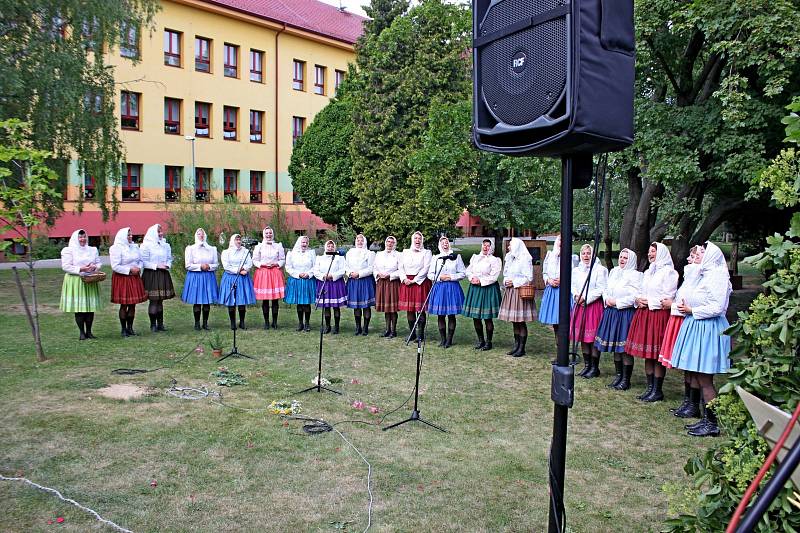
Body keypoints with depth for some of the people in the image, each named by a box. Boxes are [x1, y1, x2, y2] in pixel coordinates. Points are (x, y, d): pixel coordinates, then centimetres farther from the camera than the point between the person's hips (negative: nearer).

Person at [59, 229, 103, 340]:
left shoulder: (92, 250, 14)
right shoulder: (68, 251, -1)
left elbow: (99, 263, 14)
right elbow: (65, 266, -8)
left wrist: (95, 267, -8)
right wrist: (80, 269, -17)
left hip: (90, 281, 4)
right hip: (75, 282, -4)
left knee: (90, 307, 3)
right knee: (78, 308, -3)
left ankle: (89, 331, 12)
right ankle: (82, 332, 5)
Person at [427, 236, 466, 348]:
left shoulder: (456, 257, 5)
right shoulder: (435, 258, 9)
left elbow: (463, 274, 3)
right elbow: (430, 274, 8)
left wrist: (451, 277, -9)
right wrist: (440, 277, -8)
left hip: (453, 287, -1)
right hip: (439, 287, 1)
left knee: (451, 315, 1)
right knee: (440, 315, 2)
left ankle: (449, 340, 9)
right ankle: (442, 339, 13)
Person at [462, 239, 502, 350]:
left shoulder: (494, 260, -3)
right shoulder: (475, 258, 14)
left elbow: (493, 277, -10)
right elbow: (468, 271, 12)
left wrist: (481, 281, -13)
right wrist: (472, 278, -8)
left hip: (488, 289, -5)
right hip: (474, 289, 5)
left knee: (487, 318, -3)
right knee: (475, 316, 7)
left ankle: (488, 341, 9)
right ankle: (480, 340, 21)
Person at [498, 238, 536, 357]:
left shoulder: (525, 260, -10)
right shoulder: (510, 259, 16)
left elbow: (529, 278, -13)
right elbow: (506, 275, 21)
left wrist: (514, 283, -12)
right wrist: (506, 281, 0)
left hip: (520, 292, -8)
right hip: (510, 292, 8)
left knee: (521, 322, -3)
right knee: (514, 322, 11)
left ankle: (521, 348, 4)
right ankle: (516, 346, 18)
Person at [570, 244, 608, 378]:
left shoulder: (600, 269, -6)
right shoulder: (576, 270, 12)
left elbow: (601, 289, -11)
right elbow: (573, 286, 14)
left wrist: (585, 298, -13)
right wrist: (576, 296, -6)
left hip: (594, 305, -6)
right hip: (579, 306, 6)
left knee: (593, 337, -3)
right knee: (582, 336, 9)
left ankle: (595, 367, 6)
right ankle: (587, 365, 19)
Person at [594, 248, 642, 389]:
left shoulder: (635, 275, -8)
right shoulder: (613, 272, 14)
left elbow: (635, 296, -16)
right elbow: (606, 289, 20)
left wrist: (617, 302, -15)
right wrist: (606, 299, -1)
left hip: (626, 313, -7)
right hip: (611, 313, 7)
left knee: (625, 348, -4)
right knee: (614, 346, 13)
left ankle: (626, 379, 5)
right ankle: (618, 375, 24)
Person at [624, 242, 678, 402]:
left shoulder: (669, 272, -6)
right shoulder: (648, 272, 19)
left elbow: (668, 297, -12)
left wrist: (648, 302, -10)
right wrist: (638, 300, 0)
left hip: (659, 315, -8)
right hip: (644, 314, 8)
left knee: (657, 355, -4)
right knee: (647, 354, 9)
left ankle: (657, 390, 3)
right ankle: (650, 387, 16)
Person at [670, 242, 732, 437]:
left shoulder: (716, 277, -15)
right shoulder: (705, 275, 15)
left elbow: (717, 308, -20)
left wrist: (691, 310, -11)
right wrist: (687, 307, 5)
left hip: (708, 329, -10)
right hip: (697, 326, 10)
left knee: (705, 380, -4)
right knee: (701, 378, 13)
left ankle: (712, 424, 4)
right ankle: (706, 419, 21)